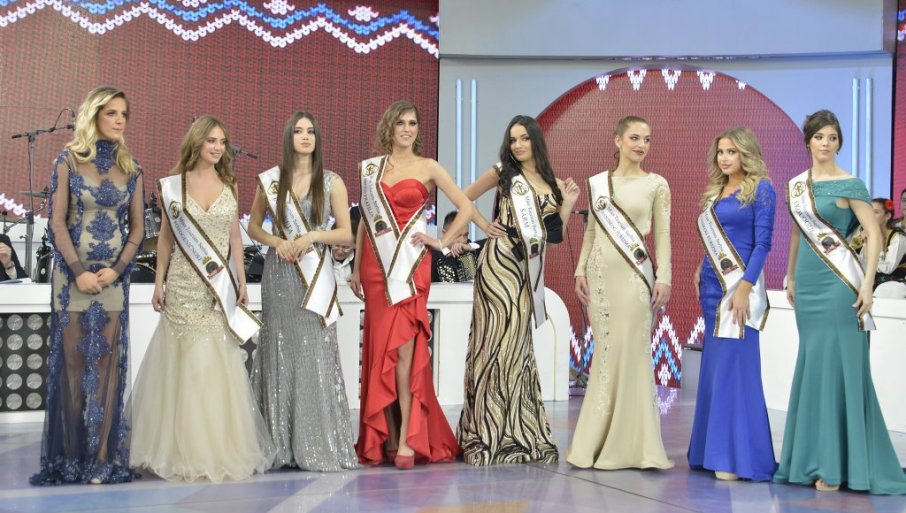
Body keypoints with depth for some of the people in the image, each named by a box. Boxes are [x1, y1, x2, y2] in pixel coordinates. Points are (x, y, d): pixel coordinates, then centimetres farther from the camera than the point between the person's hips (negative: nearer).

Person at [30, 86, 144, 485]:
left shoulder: (130, 168, 7)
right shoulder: (69, 161, -1)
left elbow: (138, 227, 7)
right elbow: (57, 222, -4)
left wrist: (116, 269, -7)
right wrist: (79, 271, -13)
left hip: (114, 276, 2)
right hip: (72, 273, -2)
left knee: (108, 364, 0)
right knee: (71, 362, 0)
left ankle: (103, 458, 3)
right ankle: (69, 458, 7)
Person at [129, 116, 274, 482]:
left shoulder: (228, 185, 9)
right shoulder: (173, 185, 3)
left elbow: (235, 237, 11)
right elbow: (165, 237, 6)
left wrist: (241, 280, 6)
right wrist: (159, 281, 1)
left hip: (220, 285, 2)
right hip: (183, 285, -2)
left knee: (219, 365, 0)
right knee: (183, 364, -1)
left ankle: (220, 448, 9)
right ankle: (185, 450, 6)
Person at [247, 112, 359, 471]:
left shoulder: (332, 183, 4)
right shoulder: (270, 180, 7)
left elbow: (346, 234, 4)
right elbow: (253, 226, 14)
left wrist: (313, 236, -12)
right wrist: (277, 242, -4)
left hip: (316, 277, -1)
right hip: (279, 275, 1)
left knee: (316, 358, -5)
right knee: (280, 356, 1)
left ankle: (318, 446, 1)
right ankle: (281, 446, 8)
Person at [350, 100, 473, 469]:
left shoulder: (427, 168, 4)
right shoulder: (371, 168, 12)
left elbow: (466, 207, 4)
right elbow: (364, 219, 15)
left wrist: (443, 242, -2)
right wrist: (356, 268, 13)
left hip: (411, 265, -3)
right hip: (376, 265, 3)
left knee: (403, 348, -11)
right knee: (380, 348, 3)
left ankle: (406, 439, -10)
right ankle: (387, 436, 9)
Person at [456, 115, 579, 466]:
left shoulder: (553, 184, 14)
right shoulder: (502, 173, 4)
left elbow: (555, 236, 13)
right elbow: (463, 198, 10)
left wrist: (568, 204, 3)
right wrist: (484, 225, 0)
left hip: (528, 269, 4)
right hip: (499, 263, -4)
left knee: (517, 343, 8)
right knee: (497, 341, -5)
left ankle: (519, 432, 15)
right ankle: (489, 435, 0)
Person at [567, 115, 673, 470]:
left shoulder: (656, 184, 3)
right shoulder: (597, 183, 10)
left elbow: (663, 235, 0)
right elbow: (591, 231, 13)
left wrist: (664, 278, -8)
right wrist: (580, 271, 5)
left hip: (634, 273, -3)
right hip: (600, 272, 3)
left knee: (631, 353, -5)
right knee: (605, 353, 5)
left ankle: (630, 443, 2)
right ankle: (599, 441, 12)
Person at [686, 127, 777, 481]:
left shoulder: (760, 189, -4)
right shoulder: (716, 192, 16)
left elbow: (763, 243, -11)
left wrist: (744, 288, -19)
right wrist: (702, 270, 7)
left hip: (739, 284, -7)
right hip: (712, 285, 8)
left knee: (735, 367, -10)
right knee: (714, 368, 9)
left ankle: (738, 456, -6)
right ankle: (712, 451, 14)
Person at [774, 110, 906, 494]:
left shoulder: (849, 185, -6)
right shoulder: (795, 185, 12)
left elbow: (874, 234, -9)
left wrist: (867, 284, -16)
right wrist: (790, 277, 22)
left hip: (838, 282, -6)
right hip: (807, 283, 6)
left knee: (836, 365, -6)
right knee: (811, 364, 9)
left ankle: (836, 465, -2)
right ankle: (810, 458, 16)